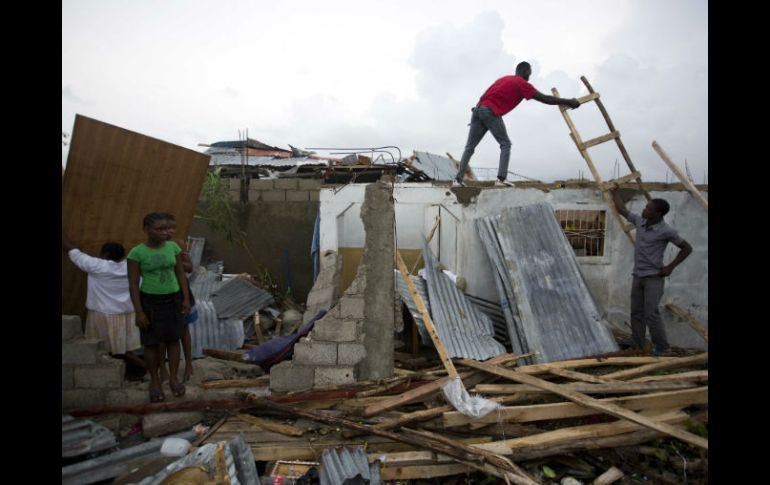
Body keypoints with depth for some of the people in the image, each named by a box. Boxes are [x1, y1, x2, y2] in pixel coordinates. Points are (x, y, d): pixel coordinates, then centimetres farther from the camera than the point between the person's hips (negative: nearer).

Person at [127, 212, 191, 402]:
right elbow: (133, 283, -10)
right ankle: (154, 381, 21)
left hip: (173, 300, 3)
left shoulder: (173, 247, -2)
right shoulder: (136, 253, -12)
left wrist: (186, 299, -2)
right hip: (149, 302, -3)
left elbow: (180, 274, 3)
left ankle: (173, 379, 17)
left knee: (173, 339, 6)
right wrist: (139, 312, -13)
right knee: (151, 343, 6)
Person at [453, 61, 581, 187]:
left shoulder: (504, 78, 29)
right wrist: (569, 102, 10)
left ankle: (458, 179, 4)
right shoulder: (522, 83, 7)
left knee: (470, 146, 8)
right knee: (505, 144, 4)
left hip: (478, 109, 7)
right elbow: (545, 99, 4)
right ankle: (500, 179, -10)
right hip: (491, 112, -7)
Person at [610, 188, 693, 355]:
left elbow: (687, 248, -4)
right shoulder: (640, 221, 2)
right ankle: (637, 346, 18)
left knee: (651, 314, -10)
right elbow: (622, 210, 18)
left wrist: (670, 267, -8)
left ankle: (662, 347, 5)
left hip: (653, 277, -6)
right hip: (638, 276, 7)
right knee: (636, 313, 9)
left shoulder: (666, 231, -14)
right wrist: (615, 193, 24)